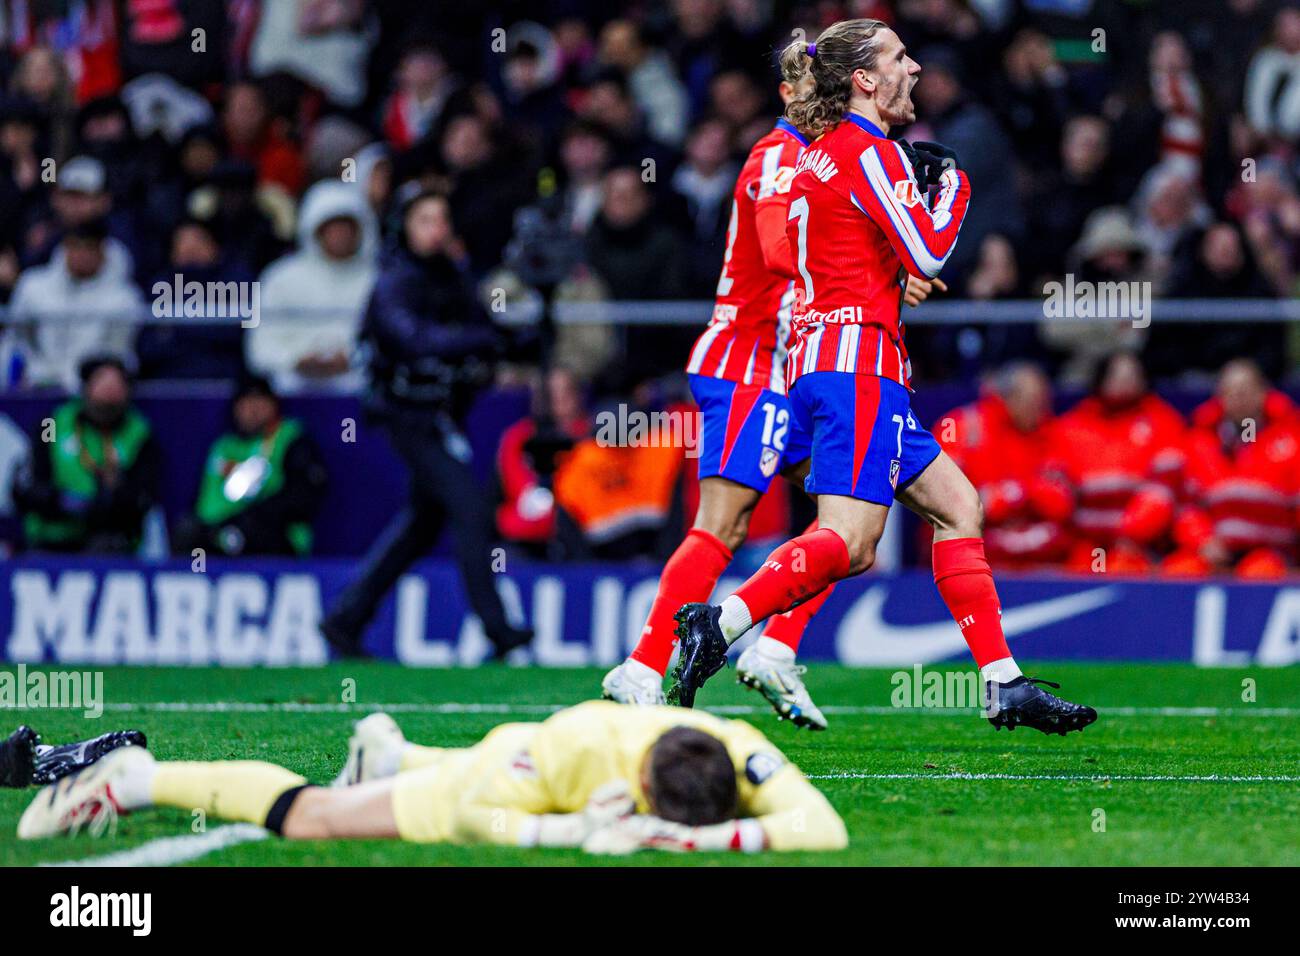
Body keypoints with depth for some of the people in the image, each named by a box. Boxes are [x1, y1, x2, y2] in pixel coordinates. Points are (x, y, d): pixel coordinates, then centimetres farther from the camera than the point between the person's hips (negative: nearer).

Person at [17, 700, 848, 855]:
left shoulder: (740, 752, -39)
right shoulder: (574, 748, -46)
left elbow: (823, 827, -47)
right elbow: (475, 814, -37)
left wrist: (712, 837, -57)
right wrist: (571, 832, -49)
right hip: (499, 772, -5)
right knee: (312, 817, 8)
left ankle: (389, 755, 71)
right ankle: (139, 781, 25)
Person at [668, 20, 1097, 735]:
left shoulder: (821, 155, 20)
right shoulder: (869, 151, -8)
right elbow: (927, 255, -9)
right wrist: (953, 186, 8)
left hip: (816, 360, 10)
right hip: (858, 360, -10)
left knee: (958, 506, 10)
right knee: (851, 541, -19)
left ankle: (1005, 687, 8)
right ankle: (720, 622, -28)